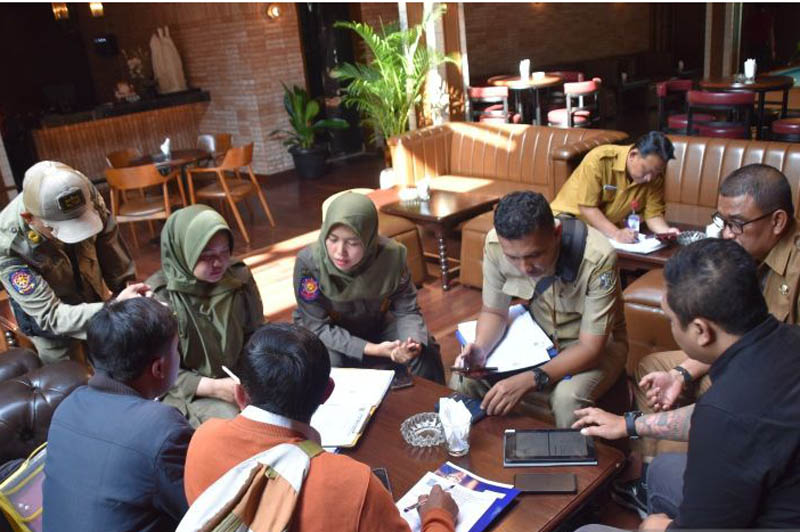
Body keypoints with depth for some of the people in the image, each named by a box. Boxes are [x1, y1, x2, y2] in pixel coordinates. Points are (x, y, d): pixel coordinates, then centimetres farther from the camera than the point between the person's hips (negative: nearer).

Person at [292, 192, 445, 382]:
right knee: (328, 362, -31)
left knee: (424, 350, -13)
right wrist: (372, 349, -37)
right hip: (326, 334, -2)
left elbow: (407, 310, -15)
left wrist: (413, 341, -38)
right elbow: (318, 327, -26)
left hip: (376, 326, 3)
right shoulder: (308, 262, -31)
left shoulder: (391, 255, -26)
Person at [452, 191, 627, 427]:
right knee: (465, 379, -15)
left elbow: (591, 347, -28)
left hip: (595, 342, -3)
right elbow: (494, 311, -6)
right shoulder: (496, 244, -22)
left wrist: (530, 380, -41)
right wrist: (480, 348, -27)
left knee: (568, 398, -33)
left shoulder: (597, 258, -34)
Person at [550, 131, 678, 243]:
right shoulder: (599, 159, -24)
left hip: (607, 229, 3)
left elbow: (653, 214, -3)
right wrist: (616, 234, -32)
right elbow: (586, 208, -23)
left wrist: (666, 231, -24)